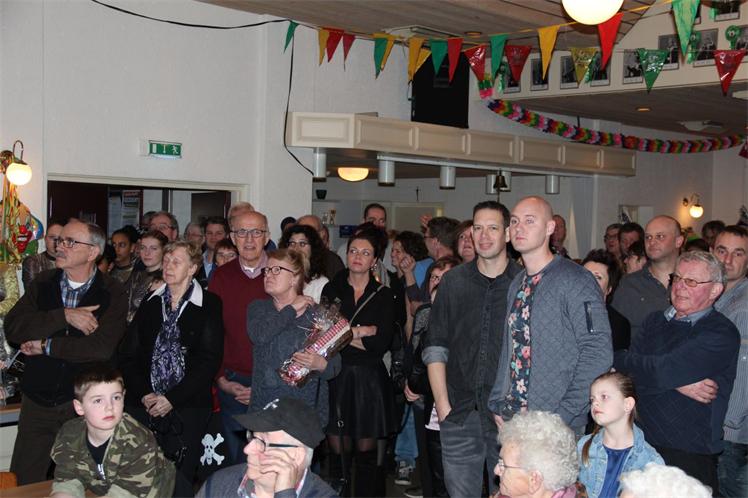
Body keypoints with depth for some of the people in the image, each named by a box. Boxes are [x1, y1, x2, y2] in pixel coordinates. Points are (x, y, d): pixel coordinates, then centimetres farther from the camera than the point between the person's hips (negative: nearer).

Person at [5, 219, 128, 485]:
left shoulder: (112, 293, -7)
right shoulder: (43, 283, 4)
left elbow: (102, 348, -20)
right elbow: (12, 328, -10)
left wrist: (46, 346, -13)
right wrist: (65, 316, -20)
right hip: (37, 401, 3)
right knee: (22, 483, 11)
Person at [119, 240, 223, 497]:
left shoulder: (209, 305, 0)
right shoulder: (150, 302, 13)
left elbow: (209, 360, -7)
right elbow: (127, 354, 9)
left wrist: (172, 399, -11)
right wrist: (143, 394, -5)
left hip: (187, 407, -3)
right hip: (143, 405, 3)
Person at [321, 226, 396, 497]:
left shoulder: (383, 295, 4)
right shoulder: (332, 289, 8)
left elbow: (382, 344, -6)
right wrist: (361, 332, -10)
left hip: (369, 380, -1)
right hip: (336, 377, 1)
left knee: (367, 451, 2)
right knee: (338, 450, 1)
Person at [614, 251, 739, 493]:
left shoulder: (722, 334, -10)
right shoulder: (656, 321, 12)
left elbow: (663, 371, -21)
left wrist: (617, 359, -5)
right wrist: (679, 383, -18)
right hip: (642, 444, 5)